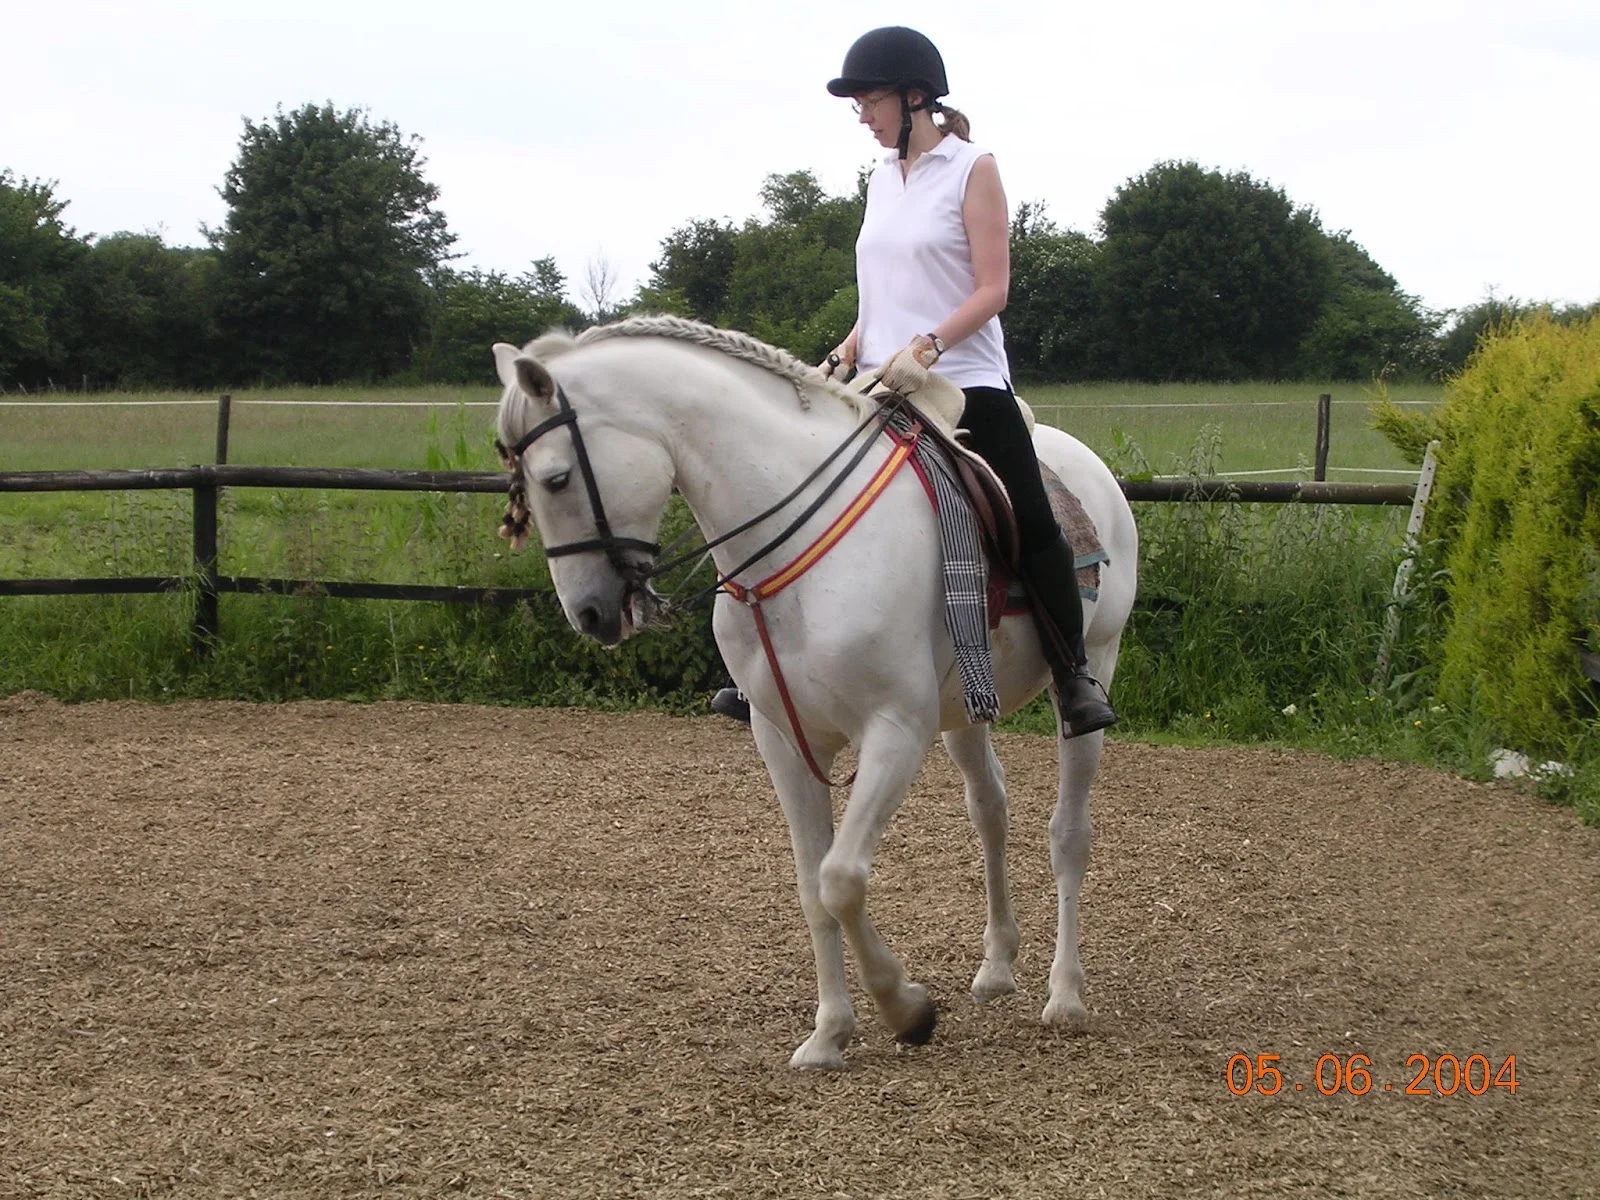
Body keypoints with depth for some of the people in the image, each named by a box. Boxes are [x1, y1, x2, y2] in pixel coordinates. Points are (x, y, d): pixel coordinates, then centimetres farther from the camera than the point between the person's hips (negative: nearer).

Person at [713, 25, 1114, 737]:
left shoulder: (971, 169, -4)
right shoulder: (884, 179, 14)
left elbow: (991, 289, -11)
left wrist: (923, 348, -23)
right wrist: (846, 353, 2)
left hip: (965, 385, -6)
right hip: (881, 389, 6)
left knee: (1029, 523, -11)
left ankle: (1073, 673, 3)